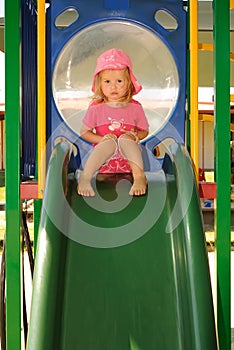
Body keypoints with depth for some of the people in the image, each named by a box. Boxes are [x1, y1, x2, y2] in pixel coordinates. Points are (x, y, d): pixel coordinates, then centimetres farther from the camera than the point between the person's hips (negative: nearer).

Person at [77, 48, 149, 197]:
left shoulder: (135, 107, 5)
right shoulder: (96, 108, 3)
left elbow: (145, 131, 12)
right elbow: (84, 132, 5)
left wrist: (135, 136, -11)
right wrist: (101, 139, -12)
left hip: (128, 156, 1)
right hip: (104, 161, -1)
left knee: (124, 139, -29)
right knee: (110, 142, -33)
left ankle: (139, 175, -39)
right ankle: (84, 178, -39)